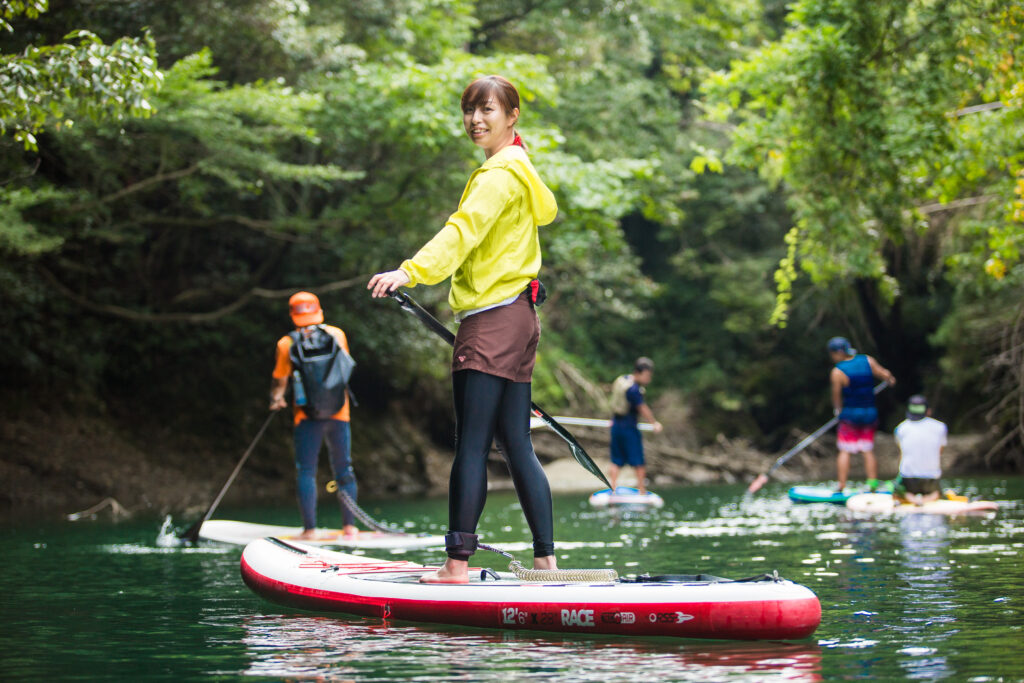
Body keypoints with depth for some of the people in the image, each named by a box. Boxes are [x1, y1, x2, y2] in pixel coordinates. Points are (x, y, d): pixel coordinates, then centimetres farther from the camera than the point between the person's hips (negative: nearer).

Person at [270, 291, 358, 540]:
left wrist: (276, 399, 26)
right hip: (339, 413, 2)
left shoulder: (286, 343, -4)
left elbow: (279, 379, 5)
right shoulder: (337, 334, 2)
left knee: (306, 471, 2)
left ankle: (309, 528, -6)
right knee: (344, 470, 10)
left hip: (307, 416, -2)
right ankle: (349, 525, 9)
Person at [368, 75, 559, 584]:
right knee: (517, 447, 9)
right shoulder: (518, 171, 22)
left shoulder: (500, 175, -9)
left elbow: (464, 231, -26)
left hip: (492, 321, -10)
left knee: (471, 445, -10)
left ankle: (457, 564, -11)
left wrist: (412, 272, -40)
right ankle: (546, 561, 8)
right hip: (516, 318, 10)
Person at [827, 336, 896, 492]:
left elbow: (836, 396, -8)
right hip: (870, 413, 4)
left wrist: (838, 410, 12)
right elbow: (885, 374, 3)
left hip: (850, 414, -4)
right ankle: (873, 484, 6)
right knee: (868, 451, 11)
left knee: (845, 451, 3)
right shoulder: (867, 360, -3)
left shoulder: (838, 372, -14)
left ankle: (842, 486, -1)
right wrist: (891, 380, 27)